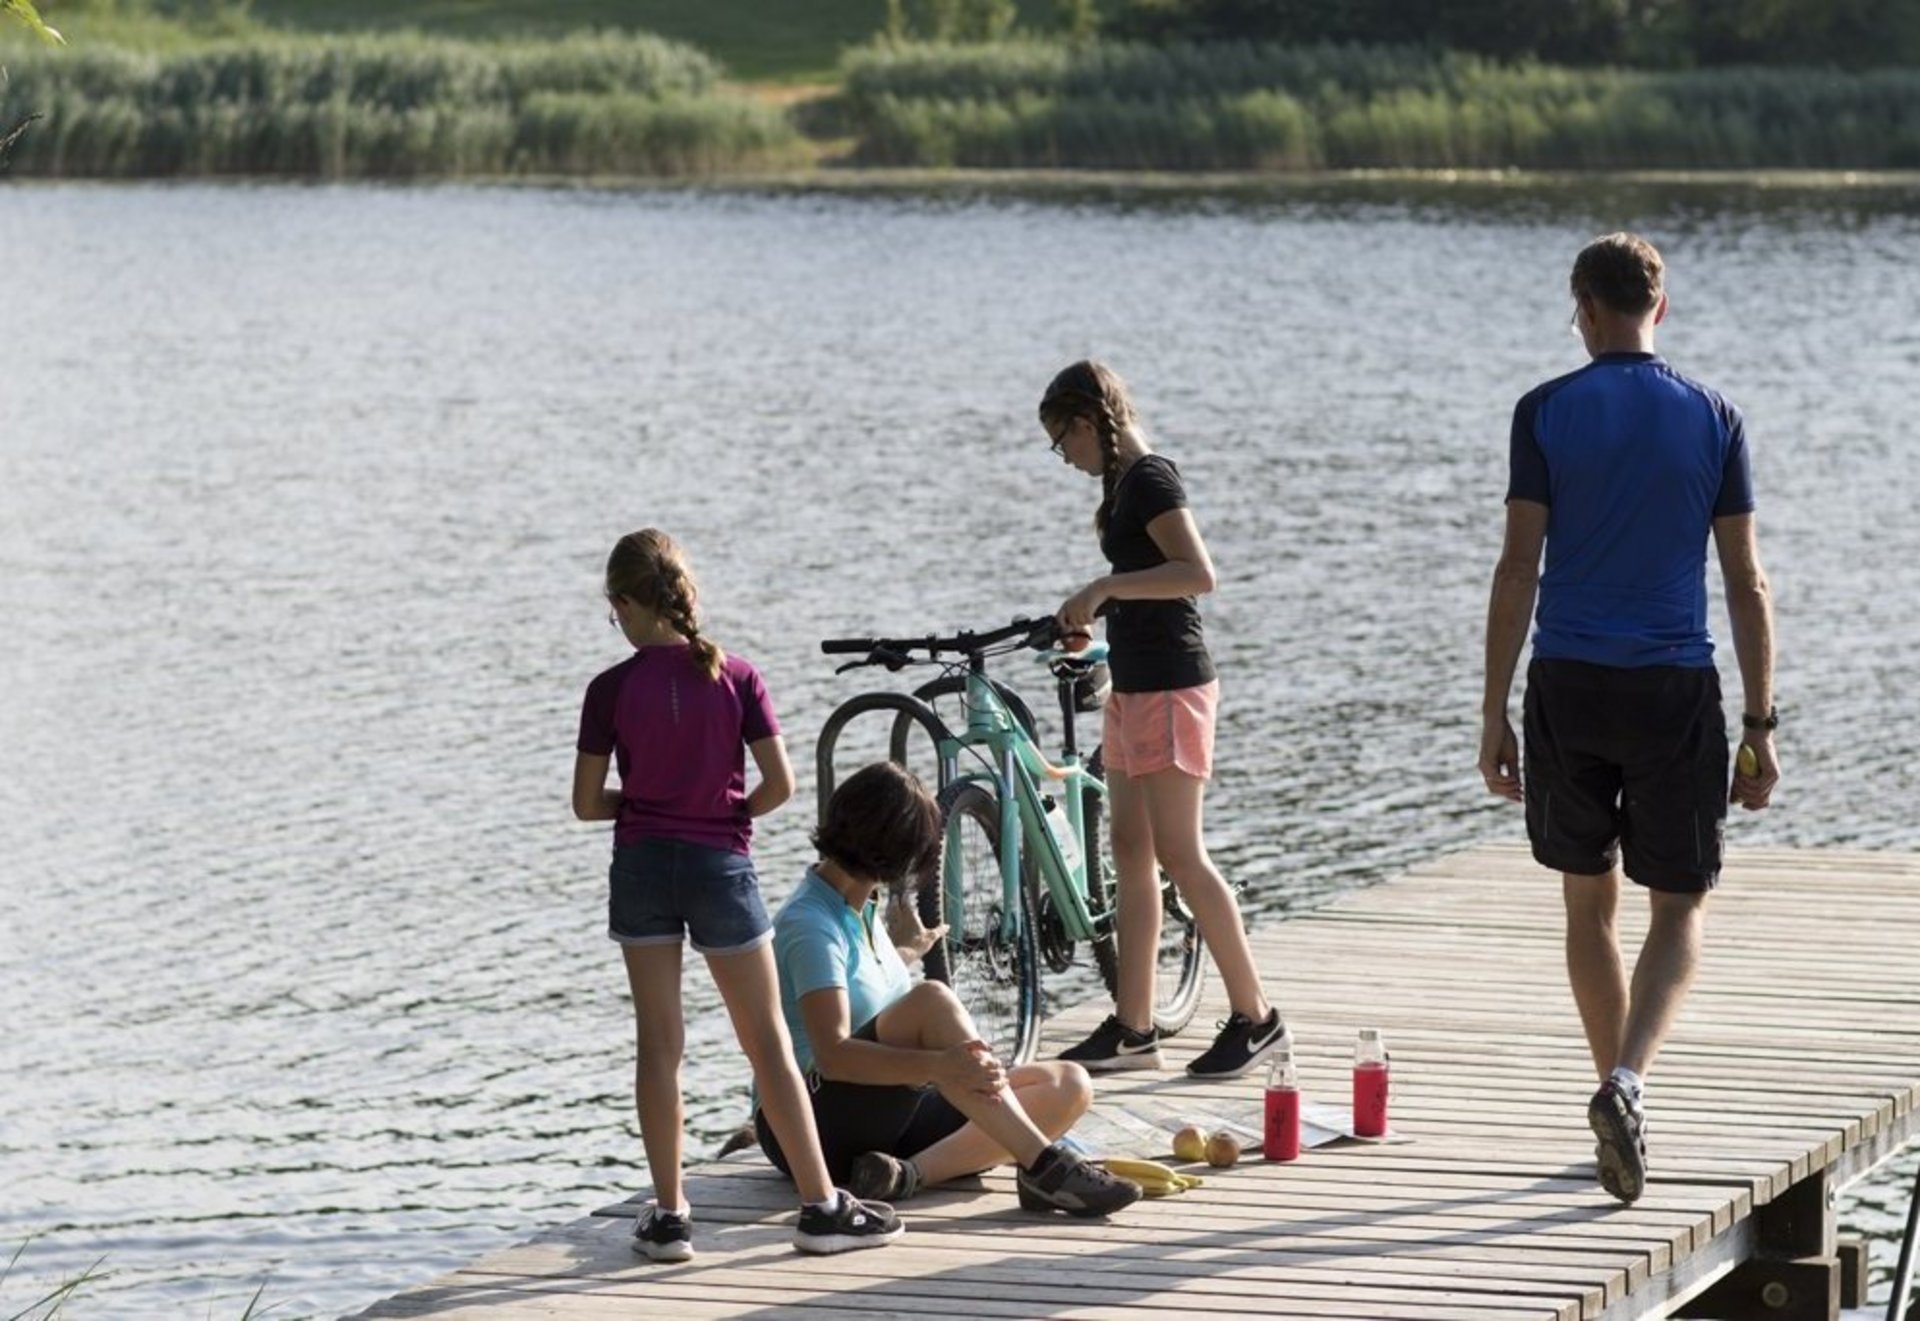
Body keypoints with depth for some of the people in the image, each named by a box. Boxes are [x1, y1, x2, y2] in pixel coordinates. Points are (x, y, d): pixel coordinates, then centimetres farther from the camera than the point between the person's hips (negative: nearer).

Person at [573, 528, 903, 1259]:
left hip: (643, 868, 0)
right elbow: (779, 783, -8)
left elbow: (587, 803, -4)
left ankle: (669, 1214, 8)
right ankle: (822, 1206, 5)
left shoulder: (612, 690, -7)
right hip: (721, 865, 0)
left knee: (658, 1042, 7)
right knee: (768, 1041, 6)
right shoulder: (736, 677, -5)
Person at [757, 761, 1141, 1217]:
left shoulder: (861, 910, 15)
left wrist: (906, 950, 38)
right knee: (931, 1001, -33)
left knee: (1070, 1086, -9)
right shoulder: (810, 925, -15)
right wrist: (938, 1065, -40)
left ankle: (909, 1173, -30)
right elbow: (831, 1054, -29)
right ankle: (1043, 1166, -38)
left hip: (885, 1117, 9)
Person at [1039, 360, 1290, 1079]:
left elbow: (1197, 573, -27)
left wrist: (1105, 586, -27)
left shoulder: (1149, 480, -15)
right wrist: (1089, 613, 25)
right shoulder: (1127, 481, 14)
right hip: (1134, 687, 10)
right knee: (1130, 852, 9)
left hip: (1168, 686, -10)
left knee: (1179, 855, -9)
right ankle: (1131, 1028, 13)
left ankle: (1255, 1015, -5)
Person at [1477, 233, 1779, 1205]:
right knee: (1681, 907, 6)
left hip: (1568, 688, 0)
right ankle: (1627, 1081, -17)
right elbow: (1746, 586, 2)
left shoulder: (1546, 413, -1)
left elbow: (1518, 568, -4)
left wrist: (1494, 715, 0)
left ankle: (1620, 1095, 20)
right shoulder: (1713, 421, 3)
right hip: (1675, 689, 0)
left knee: (1588, 903, 14)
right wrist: (1760, 725, 6)